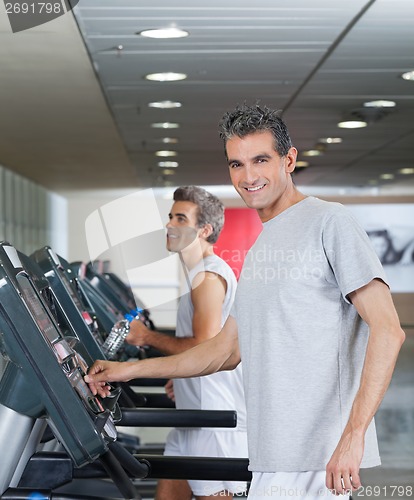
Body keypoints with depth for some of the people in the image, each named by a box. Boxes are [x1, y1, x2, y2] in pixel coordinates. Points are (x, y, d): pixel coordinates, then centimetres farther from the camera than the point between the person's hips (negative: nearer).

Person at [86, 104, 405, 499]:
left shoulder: (329, 222, -6)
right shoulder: (258, 251, 20)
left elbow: (387, 330, -14)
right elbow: (227, 351, 25)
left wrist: (353, 436, -22)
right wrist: (130, 370, 22)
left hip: (317, 455, -8)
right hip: (277, 453, 8)